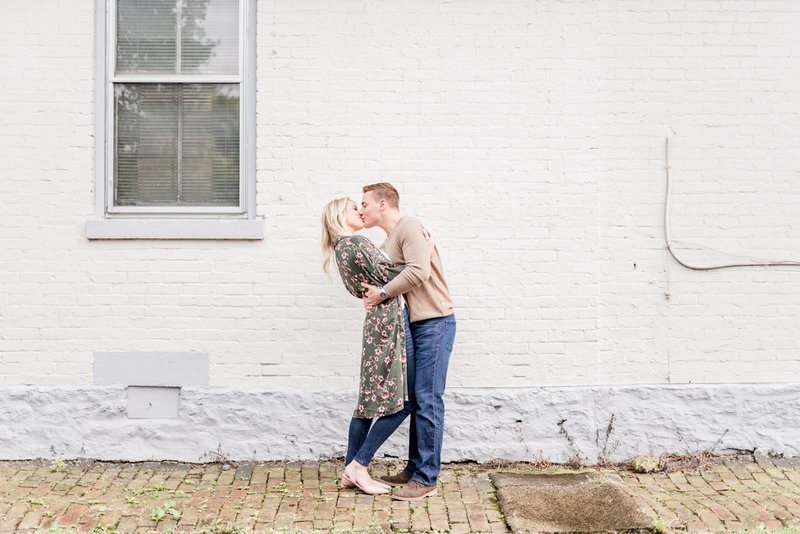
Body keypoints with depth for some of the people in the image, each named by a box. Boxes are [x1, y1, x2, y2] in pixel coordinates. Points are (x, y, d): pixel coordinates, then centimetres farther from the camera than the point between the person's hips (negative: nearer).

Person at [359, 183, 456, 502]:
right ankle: (415, 469, 21)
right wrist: (371, 293, -7)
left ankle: (426, 479, -2)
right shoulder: (386, 244, 19)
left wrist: (383, 293, -17)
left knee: (427, 401, -7)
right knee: (416, 400, 12)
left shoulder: (409, 228, -10)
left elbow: (419, 271, -25)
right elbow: (385, 279, 15)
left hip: (434, 322, -9)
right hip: (415, 325, 9)